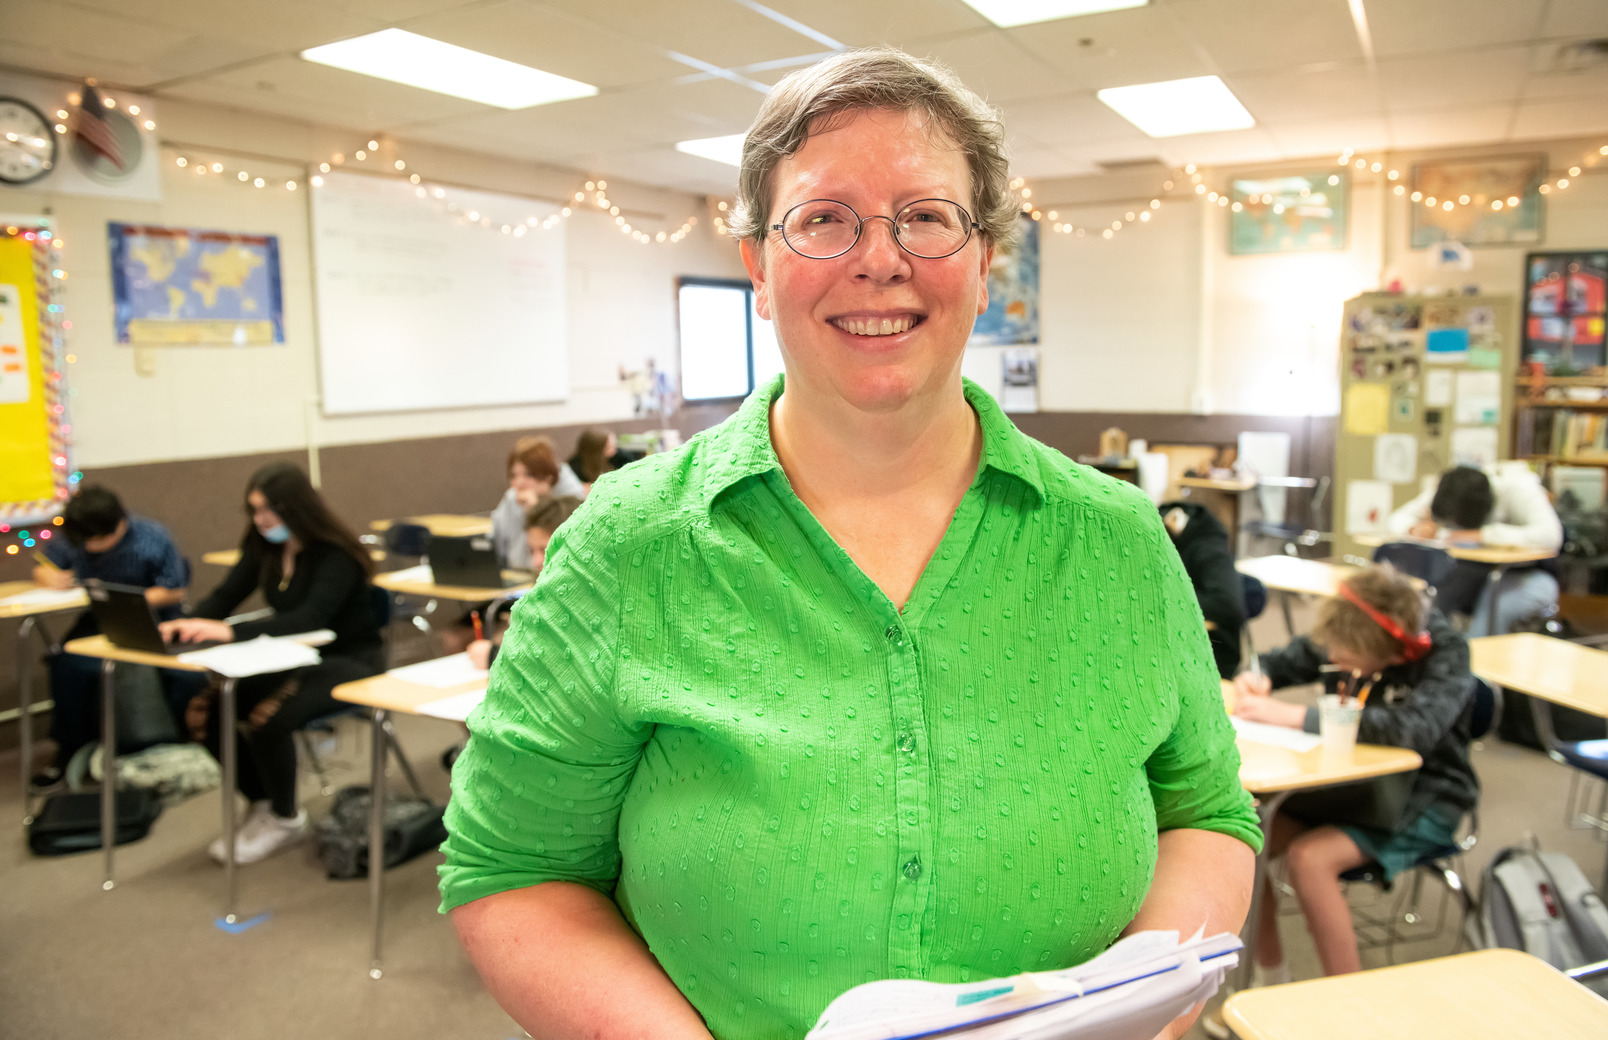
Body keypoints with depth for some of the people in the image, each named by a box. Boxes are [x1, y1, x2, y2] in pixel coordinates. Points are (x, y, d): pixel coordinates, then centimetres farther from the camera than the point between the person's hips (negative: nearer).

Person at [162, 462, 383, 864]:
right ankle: (262, 803, 10)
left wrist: (231, 631, -40)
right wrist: (187, 625, -21)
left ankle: (287, 818, -2)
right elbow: (225, 596, 1)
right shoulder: (263, 547, 5)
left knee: (267, 718, -30)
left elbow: (310, 617, -32)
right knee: (205, 710, -13)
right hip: (293, 659, 8)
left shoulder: (337, 555, -19)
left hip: (349, 661, -8)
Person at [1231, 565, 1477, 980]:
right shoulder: (1354, 635, -6)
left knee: (1309, 857, -28)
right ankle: (1270, 977, 7)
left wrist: (1290, 716, -38)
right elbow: (1286, 661, 12)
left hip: (1423, 802, -6)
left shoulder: (1446, 651, -21)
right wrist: (1258, 678, -14)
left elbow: (1414, 728, -39)